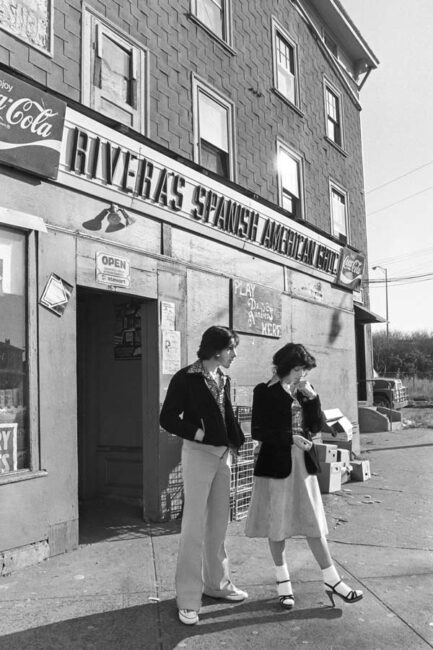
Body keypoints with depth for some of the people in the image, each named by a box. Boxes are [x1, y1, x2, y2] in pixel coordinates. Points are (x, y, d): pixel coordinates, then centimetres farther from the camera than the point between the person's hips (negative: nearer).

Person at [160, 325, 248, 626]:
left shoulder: (224, 379, 9)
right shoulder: (185, 378, -10)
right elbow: (167, 418, -10)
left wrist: (236, 441, 2)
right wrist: (197, 433, -18)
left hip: (223, 454, 7)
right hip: (198, 453, -7)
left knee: (219, 522, 15)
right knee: (194, 525, -3)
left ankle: (217, 582, 31)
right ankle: (188, 598, 7)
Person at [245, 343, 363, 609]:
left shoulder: (305, 390, 7)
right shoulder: (265, 392, -8)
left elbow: (317, 426, 2)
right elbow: (258, 431, -11)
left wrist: (312, 396, -10)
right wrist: (290, 438, -20)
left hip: (304, 463, 4)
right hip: (277, 464, -4)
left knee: (314, 522, 9)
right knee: (277, 525, 8)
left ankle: (332, 580, 18)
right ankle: (283, 582, 25)